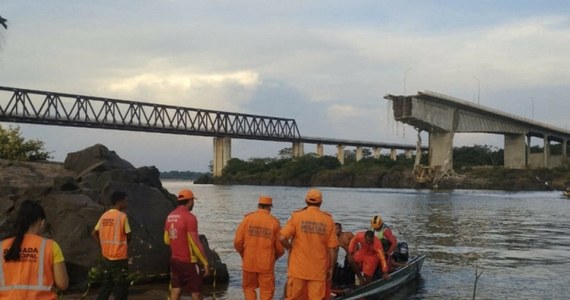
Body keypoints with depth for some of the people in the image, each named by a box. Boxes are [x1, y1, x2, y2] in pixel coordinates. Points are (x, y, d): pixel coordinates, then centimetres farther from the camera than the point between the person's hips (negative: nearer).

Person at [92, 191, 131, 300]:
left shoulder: (104, 216, 6)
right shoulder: (122, 216, -14)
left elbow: (94, 233, 12)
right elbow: (128, 236, -9)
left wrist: (105, 243, 14)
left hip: (106, 257, 7)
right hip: (119, 258, -7)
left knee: (107, 284, 18)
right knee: (121, 286, 3)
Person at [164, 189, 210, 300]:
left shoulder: (170, 217, 6)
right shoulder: (189, 217, -17)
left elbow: (167, 240, 14)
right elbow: (195, 243, -19)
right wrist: (205, 262, -14)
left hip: (174, 260, 7)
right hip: (188, 262, -7)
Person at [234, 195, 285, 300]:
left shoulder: (247, 218, -3)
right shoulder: (274, 222, -5)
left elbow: (238, 242, -6)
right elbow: (280, 248, -4)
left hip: (249, 262, 1)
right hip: (266, 264, -1)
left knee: (249, 287, 18)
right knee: (266, 291, 9)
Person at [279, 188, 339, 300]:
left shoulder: (296, 216, -4)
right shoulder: (328, 220, -1)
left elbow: (282, 238, -12)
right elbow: (332, 248, -1)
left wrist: (290, 247, 8)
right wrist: (331, 269, 9)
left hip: (298, 268, 0)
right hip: (318, 270, 0)